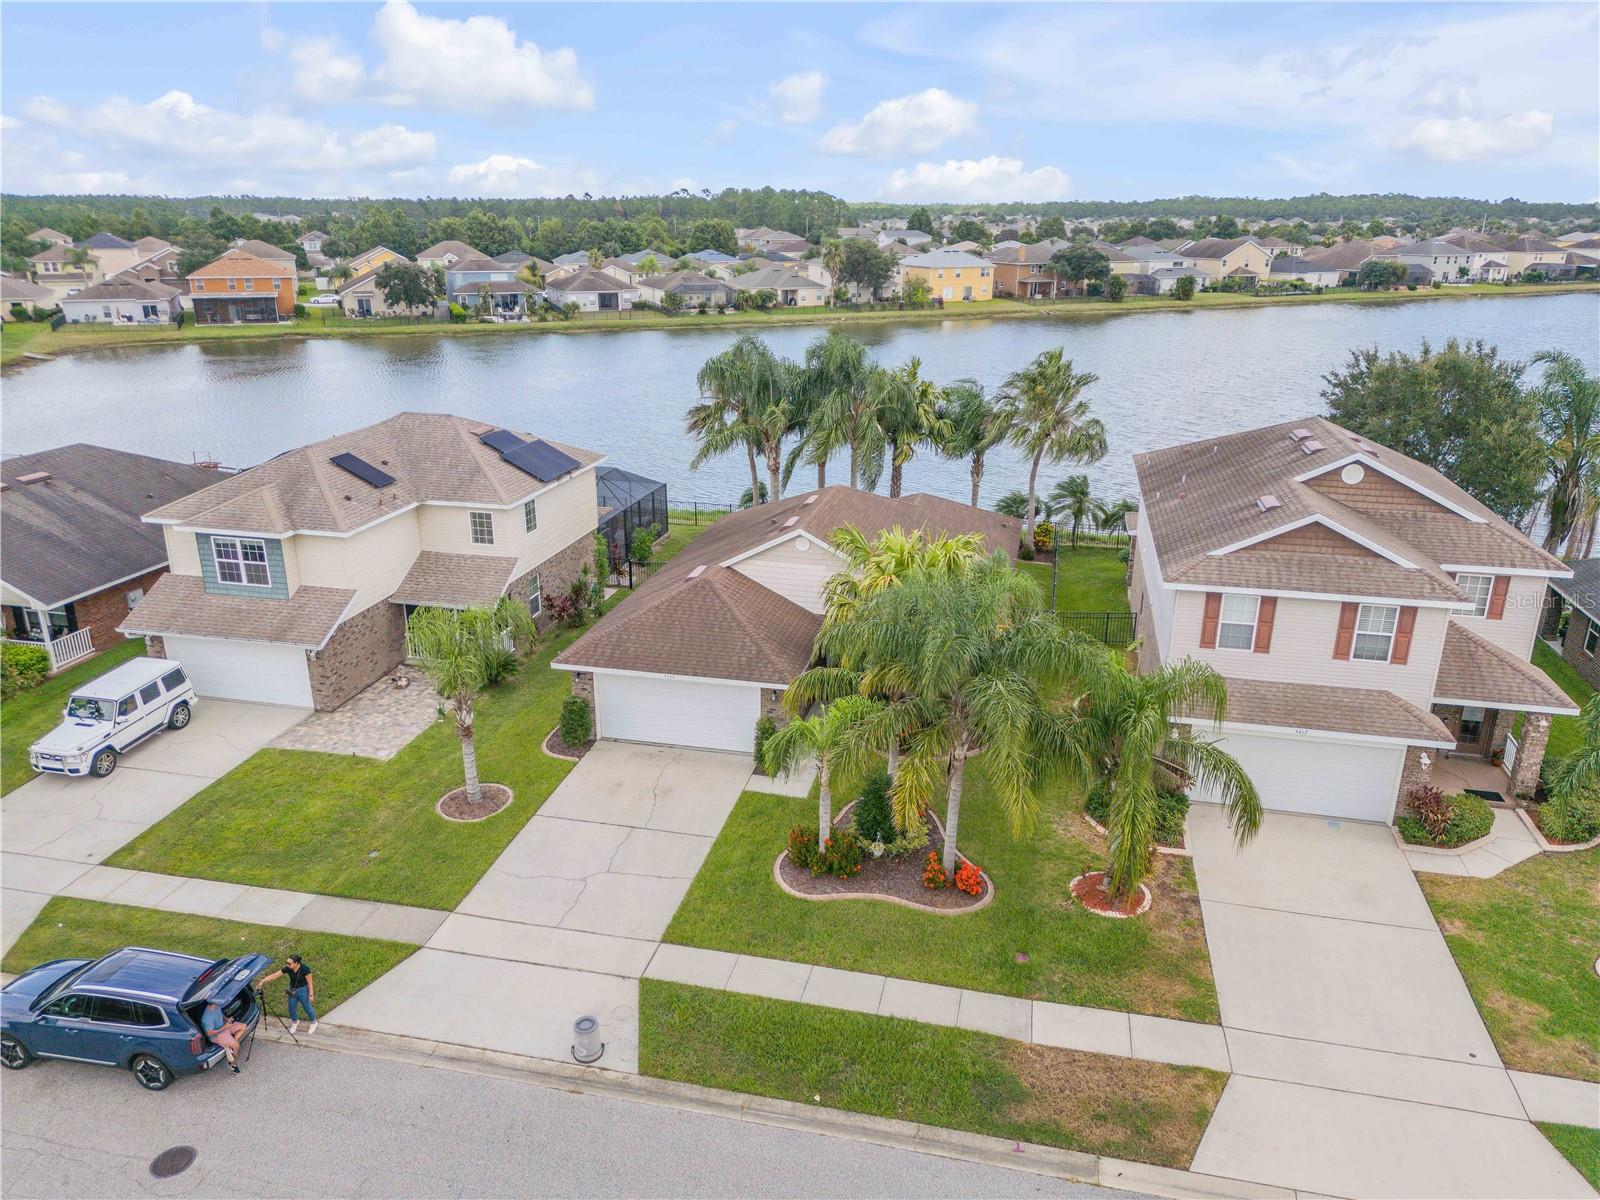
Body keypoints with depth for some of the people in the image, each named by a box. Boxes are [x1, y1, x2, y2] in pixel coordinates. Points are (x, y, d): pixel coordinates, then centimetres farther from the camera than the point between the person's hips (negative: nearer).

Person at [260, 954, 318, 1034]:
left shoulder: (305, 969, -29)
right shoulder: (287, 969, -18)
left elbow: (310, 982, -20)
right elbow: (274, 975, -15)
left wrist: (311, 995, -17)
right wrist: (263, 981, -25)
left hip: (303, 990, -5)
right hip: (292, 991, 5)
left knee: (307, 1008, 8)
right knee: (291, 1008, 16)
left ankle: (313, 1022, 35)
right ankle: (295, 1022, 47)